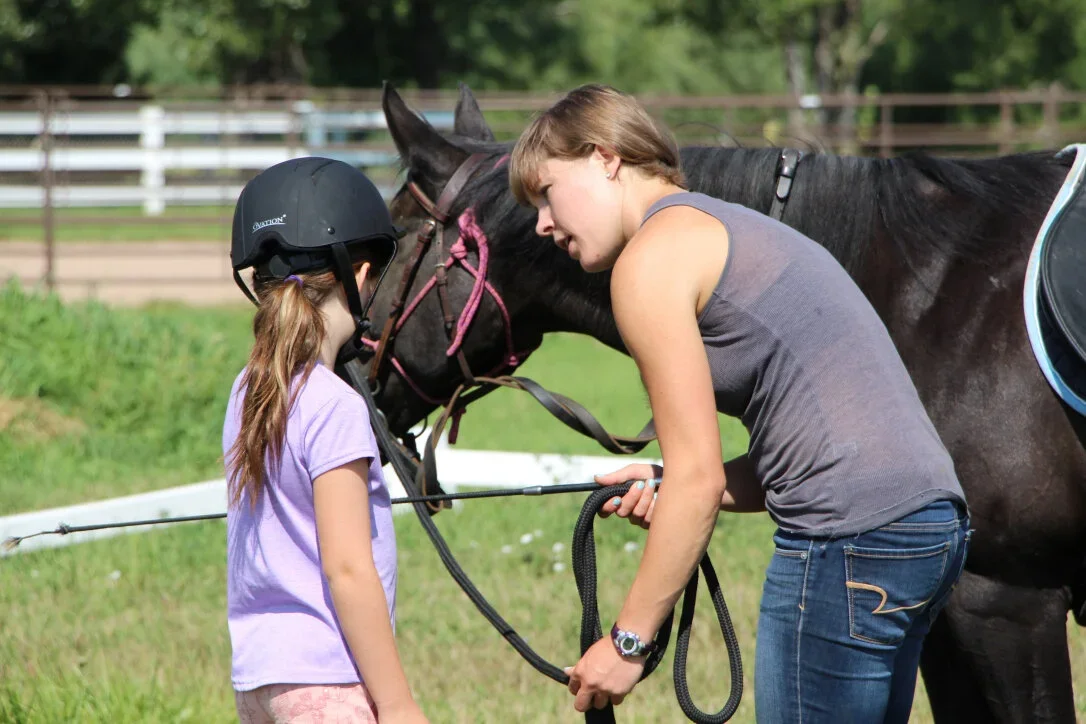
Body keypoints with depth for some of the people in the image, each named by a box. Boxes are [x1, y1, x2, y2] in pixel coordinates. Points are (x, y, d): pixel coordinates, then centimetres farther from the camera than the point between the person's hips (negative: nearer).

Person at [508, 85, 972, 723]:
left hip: (851, 545, -10)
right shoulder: (731, 228, 24)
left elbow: (697, 479, -10)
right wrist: (672, 489, 8)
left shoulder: (651, 257, -6)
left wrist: (629, 640, -3)